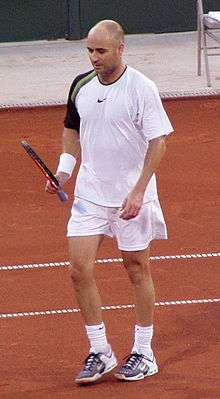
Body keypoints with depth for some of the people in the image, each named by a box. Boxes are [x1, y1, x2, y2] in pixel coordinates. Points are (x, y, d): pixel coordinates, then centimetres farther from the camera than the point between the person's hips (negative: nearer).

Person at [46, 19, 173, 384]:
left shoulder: (141, 88, -13)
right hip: (89, 193, 5)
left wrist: (138, 192, -19)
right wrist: (64, 170, 4)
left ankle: (144, 353, 18)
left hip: (131, 197, -4)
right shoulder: (81, 86, 3)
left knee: (137, 270, 6)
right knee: (80, 270, -4)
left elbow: (158, 142, -12)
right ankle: (100, 352, 7)